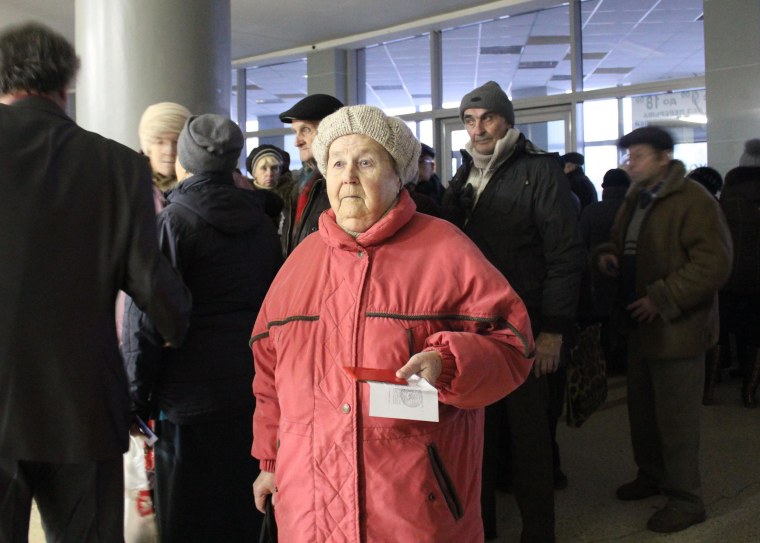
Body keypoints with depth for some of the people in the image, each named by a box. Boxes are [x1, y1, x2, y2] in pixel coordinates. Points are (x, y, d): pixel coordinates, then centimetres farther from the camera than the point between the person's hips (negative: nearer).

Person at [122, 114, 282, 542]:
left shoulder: (172, 221, -10)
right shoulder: (260, 221, 9)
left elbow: (147, 317, -12)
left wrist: (136, 396, -4)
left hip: (192, 398, -6)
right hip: (256, 390, 6)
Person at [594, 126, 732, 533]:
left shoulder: (693, 202, -16)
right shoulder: (634, 201, 12)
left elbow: (714, 265, -22)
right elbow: (621, 243, 25)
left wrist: (663, 299, -23)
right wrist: (606, 254, 2)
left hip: (676, 328, -9)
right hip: (640, 325, 9)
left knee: (675, 419, 1)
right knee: (642, 411, 20)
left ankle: (685, 500, 17)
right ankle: (651, 475, 39)